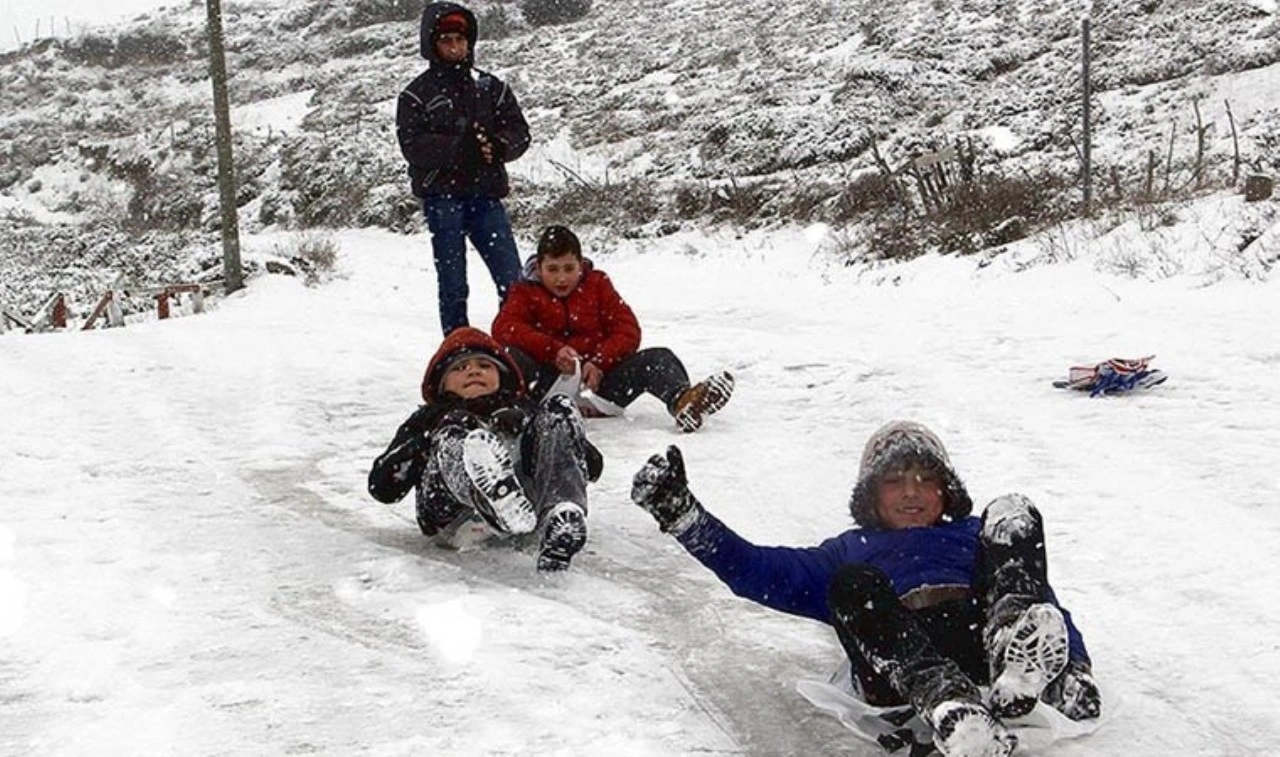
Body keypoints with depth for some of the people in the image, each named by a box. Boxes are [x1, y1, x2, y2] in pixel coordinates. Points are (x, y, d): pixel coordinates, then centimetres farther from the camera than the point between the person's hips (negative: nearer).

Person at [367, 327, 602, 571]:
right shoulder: (430, 418, 39)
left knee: (558, 408, -17)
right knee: (454, 434, -26)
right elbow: (381, 486, 20)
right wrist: (427, 441, 4)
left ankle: (562, 522, -46)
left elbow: (593, 465, 22)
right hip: (459, 518, -1)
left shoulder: (525, 408, 40)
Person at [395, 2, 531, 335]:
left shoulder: (490, 86, 14)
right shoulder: (417, 94, 4)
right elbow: (413, 145, -9)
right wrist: (459, 147, -22)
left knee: (513, 282, -2)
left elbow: (519, 132, 9)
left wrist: (497, 146, -14)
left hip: (486, 195, 3)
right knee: (453, 286, 2)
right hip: (442, 198, -2)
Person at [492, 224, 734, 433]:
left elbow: (628, 331, 5)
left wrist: (600, 362, -15)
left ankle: (682, 401, -54)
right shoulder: (526, 293, 9)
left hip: (599, 377, 2)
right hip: (550, 381, -2)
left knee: (658, 358, -20)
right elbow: (504, 329, -12)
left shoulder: (597, 284, 15)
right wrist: (554, 350, -26)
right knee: (510, 355, -31)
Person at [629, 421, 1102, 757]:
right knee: (853, 583, -26)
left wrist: (1075, 667, 1)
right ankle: (949, 703, -52)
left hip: (986, 638, 1)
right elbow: (764, 572, 22)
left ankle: (1020, 659, -39)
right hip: (901, 668, 0)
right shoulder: (850, 551, 36)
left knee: (1013, 515, -10)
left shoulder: (978, 536, 36)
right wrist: (681, 516, 11)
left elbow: (1049, 607, 22)